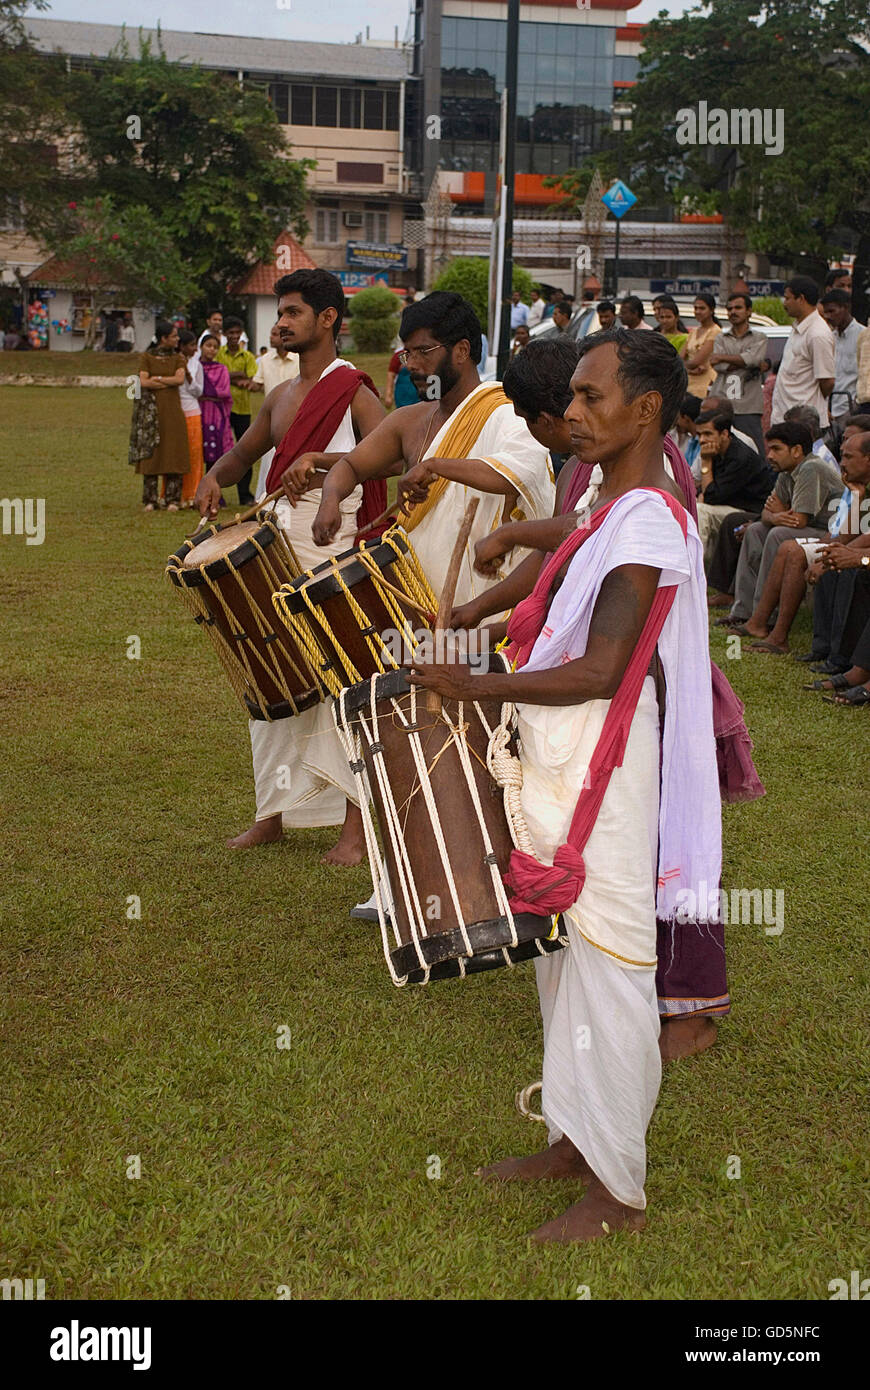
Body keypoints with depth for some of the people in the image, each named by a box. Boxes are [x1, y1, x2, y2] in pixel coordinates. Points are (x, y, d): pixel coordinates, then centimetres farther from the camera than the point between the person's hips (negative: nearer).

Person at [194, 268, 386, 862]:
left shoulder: (354, 392, -7)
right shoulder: (281, 397, 15)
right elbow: (242, 455, 26)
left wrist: (322, 460, -32)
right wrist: (213, 479, 4)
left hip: (334, 556, -7)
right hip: (274, 551, 8)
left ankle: (358, 821, 2)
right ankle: (277, 811, 23)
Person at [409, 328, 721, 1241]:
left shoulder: (646, 521, -19)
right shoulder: (614, 511, 12)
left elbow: (599, 673, -23)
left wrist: (475, 686, -18)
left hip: (604, 783, -10)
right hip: (564, 771, 10)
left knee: (605, 975, 0)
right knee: (562, 962, 19)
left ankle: (618, 1192, 14)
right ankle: (574, 1142, 35)